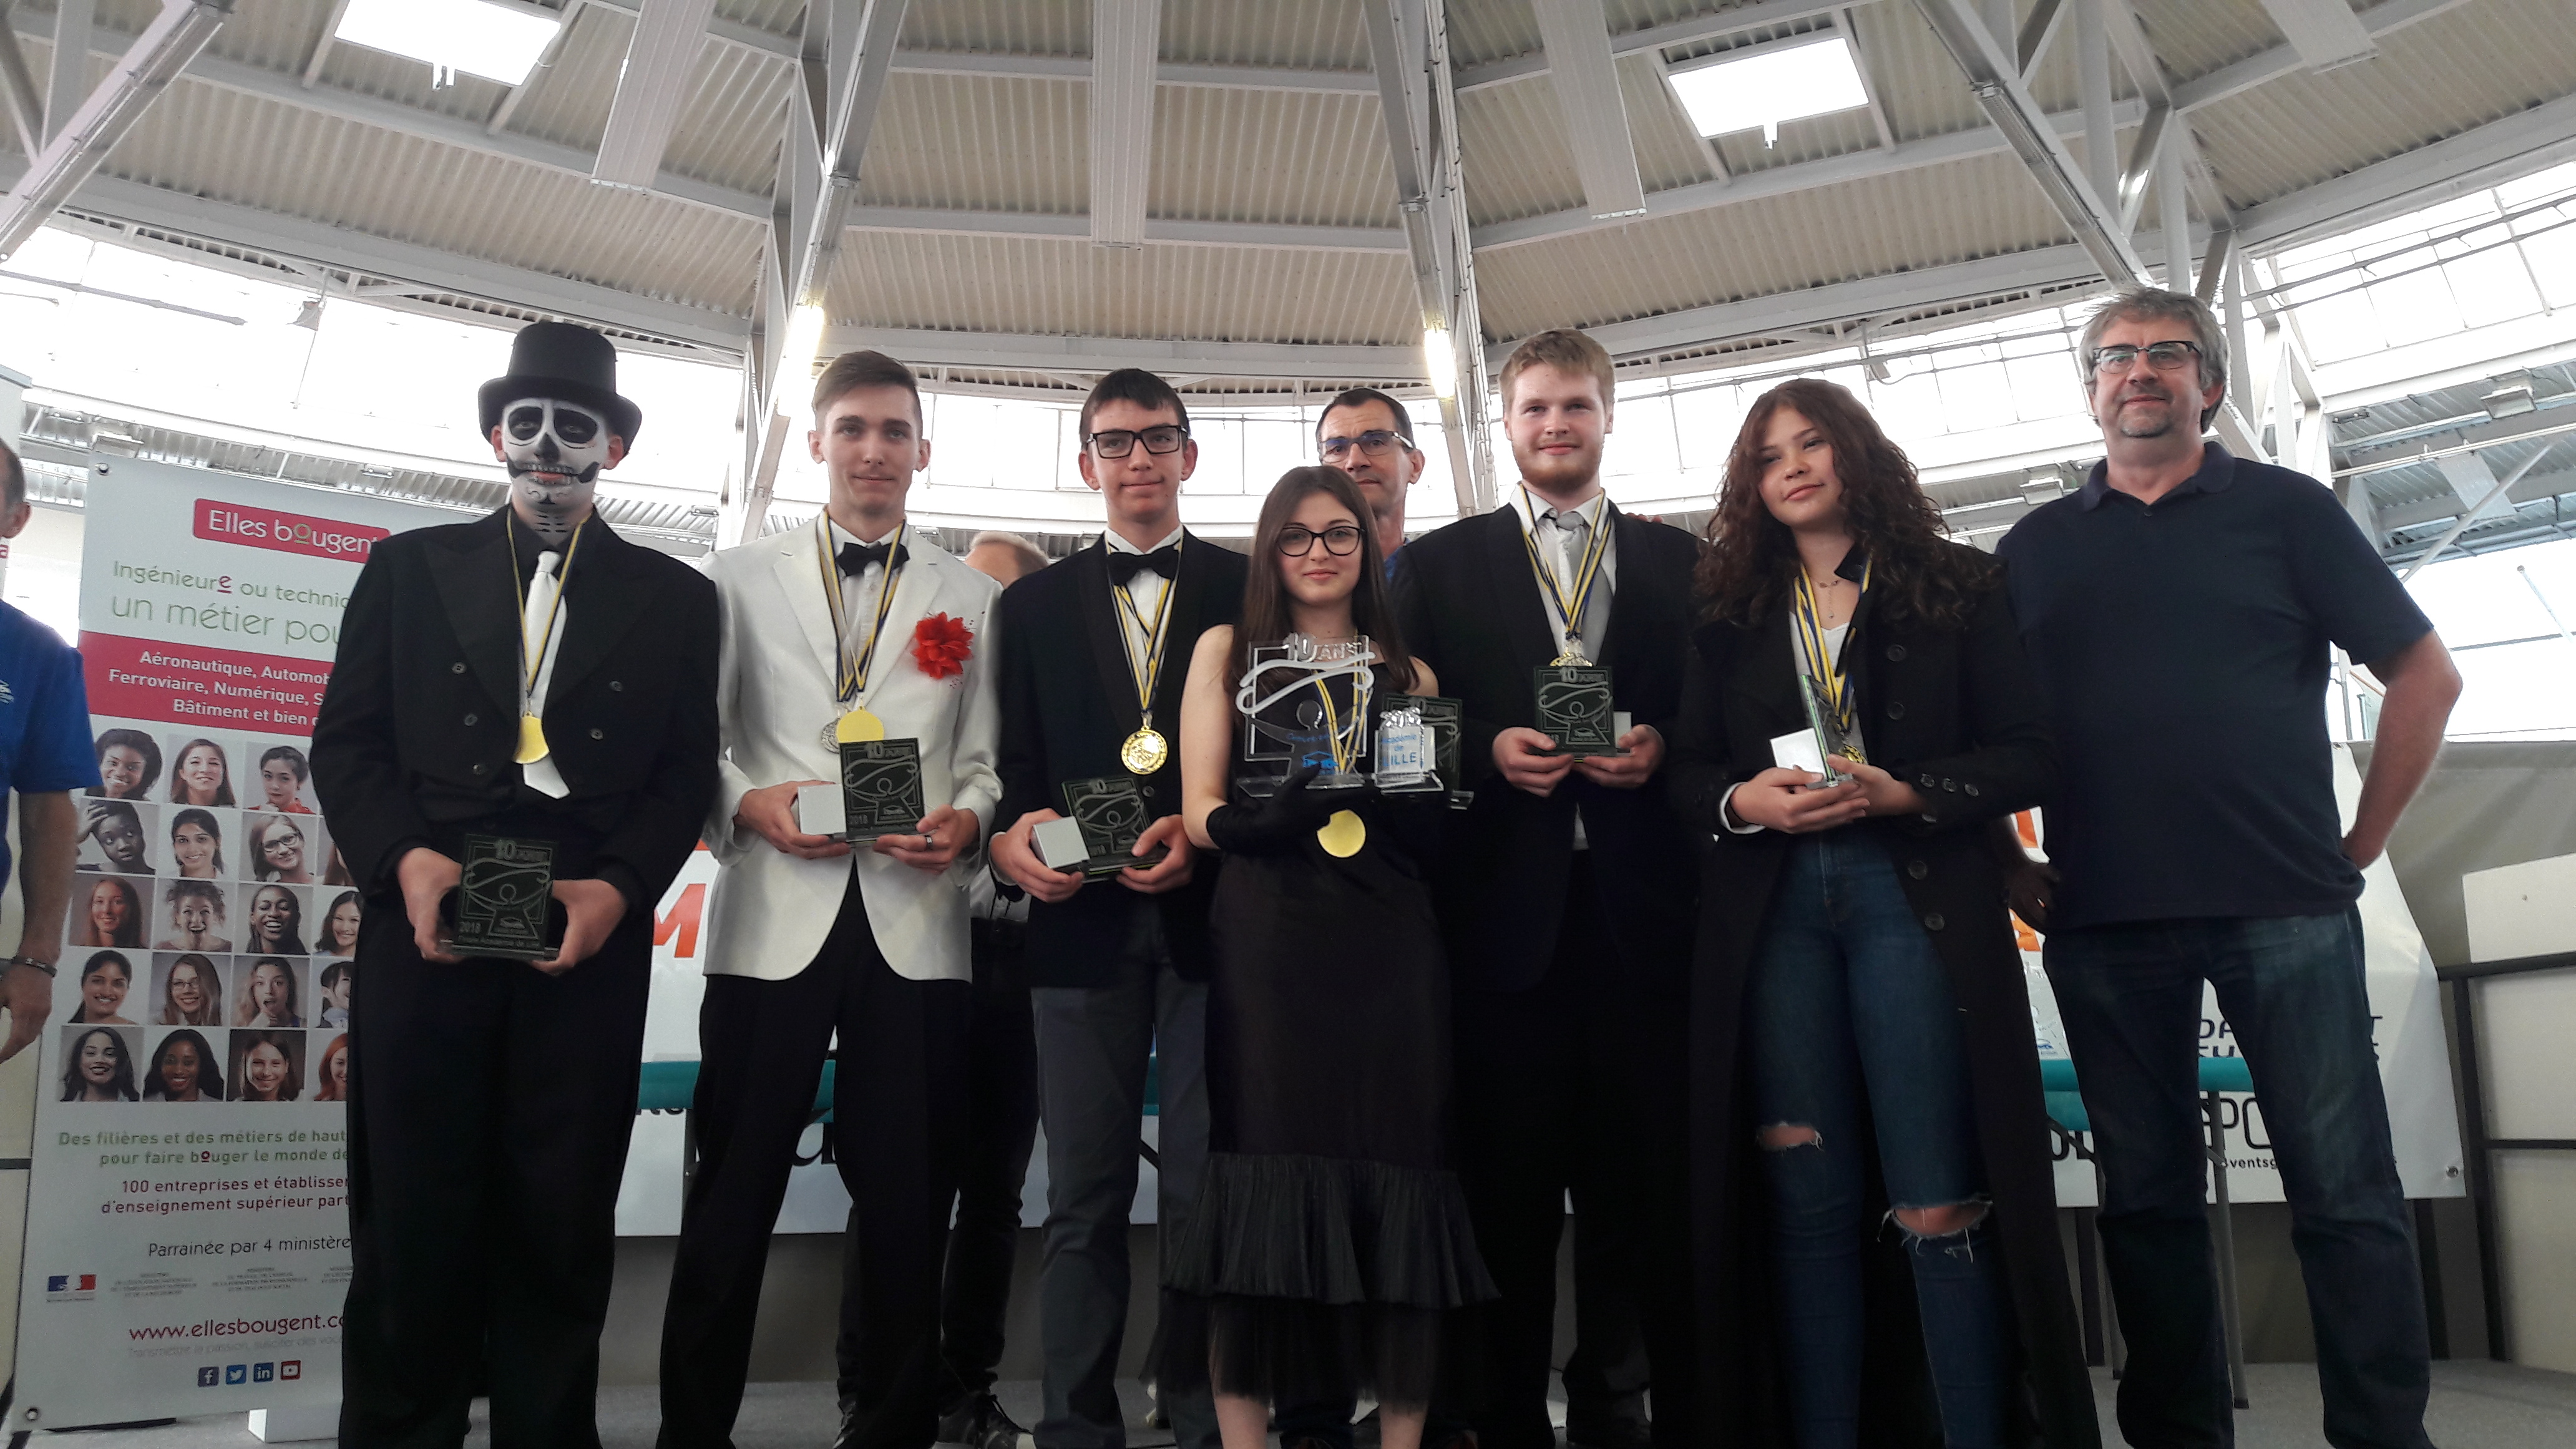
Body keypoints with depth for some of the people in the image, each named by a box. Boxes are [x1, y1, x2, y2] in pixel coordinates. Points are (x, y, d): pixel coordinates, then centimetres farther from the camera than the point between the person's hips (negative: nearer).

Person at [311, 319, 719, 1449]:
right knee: (410, 1221, 4)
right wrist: (404, 859, -10)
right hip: (425, 928, 0)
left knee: (561, 1228, 6)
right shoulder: (410, 568, 13)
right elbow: (347, 741, 8)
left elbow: (686, 773, 7)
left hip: (590, 942, 0)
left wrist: (618, 888, -9)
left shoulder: (674, 597, 11)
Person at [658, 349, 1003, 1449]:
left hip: (917, 925, 1)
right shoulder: (743, 578, 12)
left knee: (905, 1196, 7)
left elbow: (984, 757, 9)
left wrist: (966, 819, -11)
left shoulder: (970, 598, 14)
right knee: (732, 1192, 3)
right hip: (774, 918, -1)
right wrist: (746, 801, -10)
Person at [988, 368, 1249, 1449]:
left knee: (1205, 1189, 2)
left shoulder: (1251, 590, 10)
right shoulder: (1035, 603, 15)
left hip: (1214, 916, -1)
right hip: (1083, 921, 2)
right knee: (1084, 1195, 5)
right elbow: (1015, 762, 9)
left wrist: (1207, 837, -12)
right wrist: (1012, 837, -11)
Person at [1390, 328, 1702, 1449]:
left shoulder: (1680, 560, 14)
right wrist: (1488, 751, -10)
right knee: (1511, 1186, 6)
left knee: (1663, 1179, 3)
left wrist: (1661, 749, -9)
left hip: (1644, 902, 1)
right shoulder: (1440, 563, 12)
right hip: (1505, 902, 0)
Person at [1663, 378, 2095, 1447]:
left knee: (1942, 1203, -6)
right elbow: (1685, 770, 13)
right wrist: (1746, 800, -8)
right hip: (1771, 909, 2)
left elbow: (2031, 755, 3)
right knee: (1808, 1202, 3)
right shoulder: (1731, 612, 16)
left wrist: (1906, 793, -12)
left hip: (1916, 898, -2)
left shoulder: (1957, 589, 9)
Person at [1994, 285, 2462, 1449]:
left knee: (2345, 1190, 0)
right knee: (2146, 1197, 8)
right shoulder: (2035, 547, 13)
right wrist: (2008, 867, 5)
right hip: (2102, 920, 2)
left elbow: (2425, 675, 6)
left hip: (2287, 907, -2)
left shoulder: (2284, 508, 7)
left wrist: (2359, 844, 2)